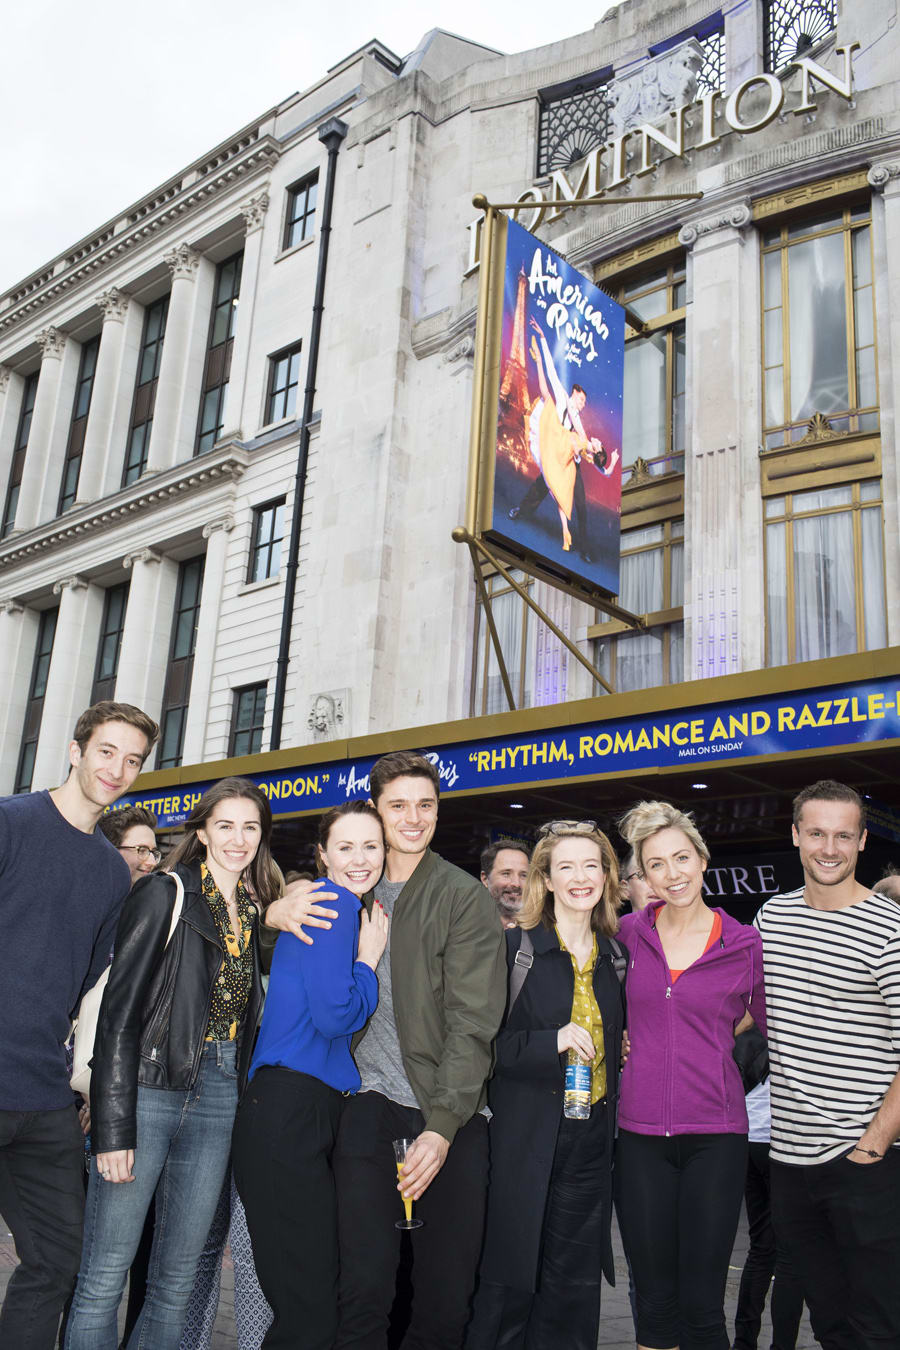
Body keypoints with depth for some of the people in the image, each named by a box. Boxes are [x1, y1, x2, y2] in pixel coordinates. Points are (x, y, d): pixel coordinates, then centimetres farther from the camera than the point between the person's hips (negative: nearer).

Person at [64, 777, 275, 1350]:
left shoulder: (259, 912, 13)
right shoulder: (164, 894, -5)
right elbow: (120, 1010, -10)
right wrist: (114, 1126, -14)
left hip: (218, 1102, 5)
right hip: (148, 1092, -5)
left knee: (177, 1283, 11)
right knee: (104, 1277, 0)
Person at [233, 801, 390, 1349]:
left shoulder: (348, 909, 18)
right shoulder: (334, 903, -10)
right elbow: (336, 1017, -18)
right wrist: (369, 958, -5)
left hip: (318, 1111, 10)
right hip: (291, 1112, -10)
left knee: (323, 1295, 14)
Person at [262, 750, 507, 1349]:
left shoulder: (465, 897, -2)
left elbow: (473, 1020, -7)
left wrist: (442, 1126, -16)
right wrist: (276, 913, -6)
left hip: (448, 1118, -2)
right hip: (370, 1106, 2)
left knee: (445, 1297, 3)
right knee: (362, 1288, -1)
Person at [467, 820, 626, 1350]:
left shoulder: (616, 957, 10)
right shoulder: (514, 948, -5)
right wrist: (551, 1042, -19)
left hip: (592, 1142, 4)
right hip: (526, 1141, -4)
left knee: (574, 1285, 9)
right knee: (510, 1281, 2)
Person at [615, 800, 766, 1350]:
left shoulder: (745, 944, -2)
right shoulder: (628, 933, 3)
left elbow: (772, 1029, 11)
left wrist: (717, 1034, 0)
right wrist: (636, 1041, 7)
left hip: (715, 1134, -1)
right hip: (641, 1133, 2)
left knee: (702, 1306, 3)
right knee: (655, 1304, 9)